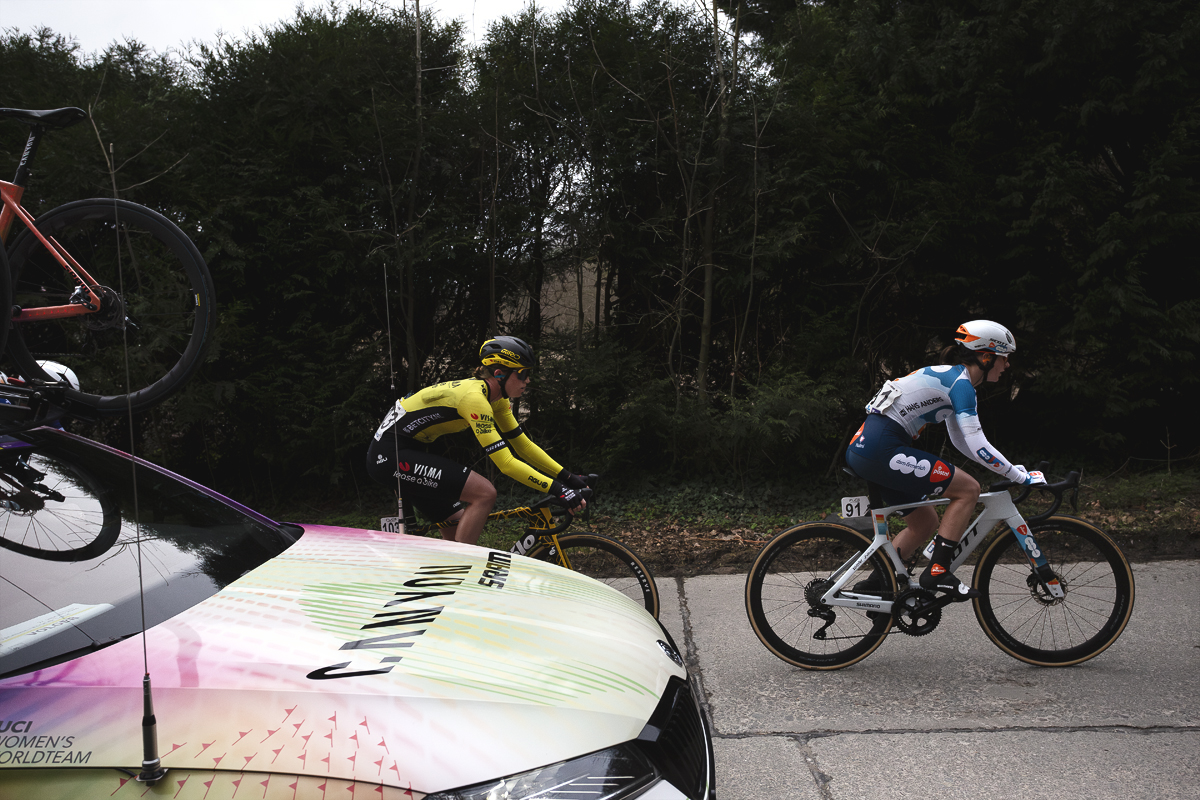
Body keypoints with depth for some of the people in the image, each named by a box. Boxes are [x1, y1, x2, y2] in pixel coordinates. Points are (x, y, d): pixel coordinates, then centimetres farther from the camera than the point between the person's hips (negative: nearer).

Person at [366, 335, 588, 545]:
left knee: (460, 532, 9)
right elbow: (506, 463, -29)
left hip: (407, 451, 10)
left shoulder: (496, 397, 4)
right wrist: (557, 489, -30)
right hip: (390, 453, -10)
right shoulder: (474, 398, -24)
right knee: (485, 493, -20)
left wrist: (567, 477, 3)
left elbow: (522, 445, 10)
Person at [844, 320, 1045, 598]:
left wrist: (1010, 469, 26)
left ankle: (875, 583, 21)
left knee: (926, 522, 20)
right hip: (882, 450, -10)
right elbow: (976, 445, -14)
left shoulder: (948, 377, 22)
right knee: (968, 489, -5)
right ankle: (937, 572, -4)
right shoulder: (961, 382, -8)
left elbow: (962, 440, 29)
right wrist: (1020, 476, -6)